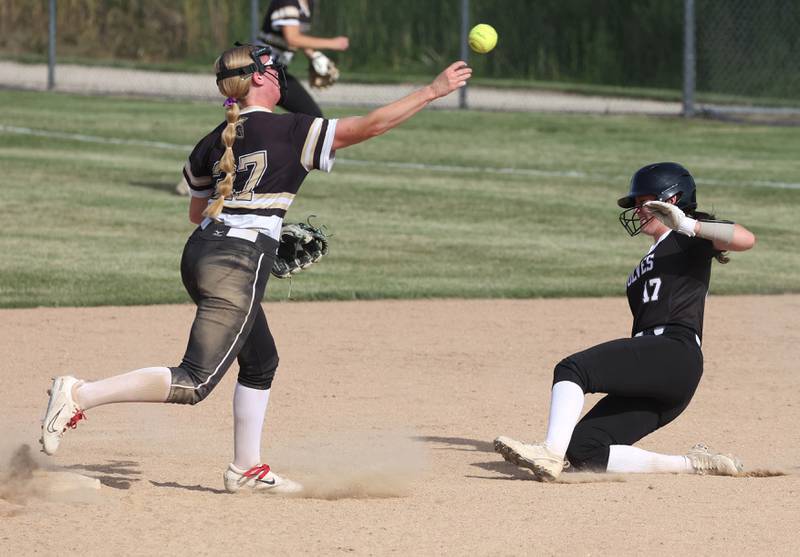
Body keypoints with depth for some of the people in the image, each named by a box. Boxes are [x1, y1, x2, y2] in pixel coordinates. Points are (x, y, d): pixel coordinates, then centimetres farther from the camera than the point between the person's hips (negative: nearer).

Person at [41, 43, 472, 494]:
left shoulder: (216, 141, 13)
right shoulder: (290, 131, -6)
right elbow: (369, 126, -7)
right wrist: (434, 91, -1)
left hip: (200, 253, 9)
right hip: (238, 265, -9)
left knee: (261, 363, 22)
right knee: (194, 384, -13)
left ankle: (247, 469, 25)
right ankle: (80, 395, -24)